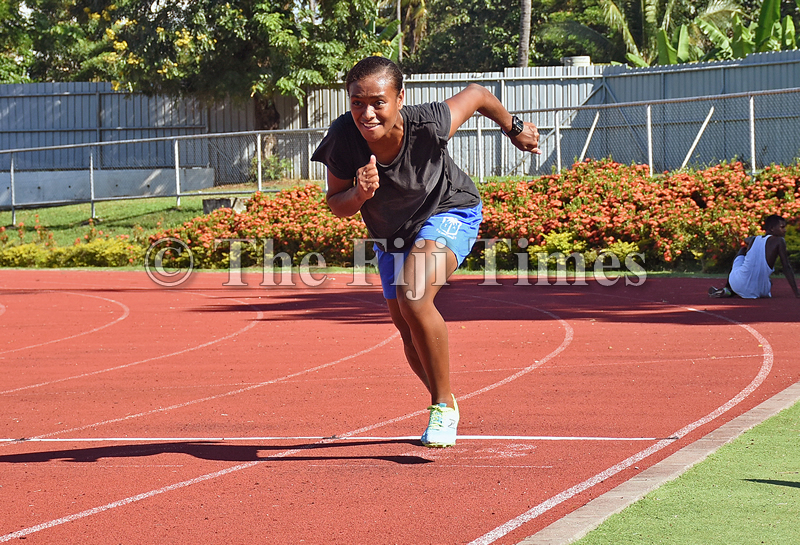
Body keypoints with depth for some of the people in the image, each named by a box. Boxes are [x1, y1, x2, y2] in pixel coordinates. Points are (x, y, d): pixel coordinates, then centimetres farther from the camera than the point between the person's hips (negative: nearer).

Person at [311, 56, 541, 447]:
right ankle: (445, 404, 40)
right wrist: (359, 195, -38)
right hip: (391, 233, 5)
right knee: (408, 332, 13)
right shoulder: (343, 139, -30)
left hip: (449, 213, -4)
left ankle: (443, 406, -14)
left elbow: (476, 94, -15)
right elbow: (335, 205, -15)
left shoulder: (427, 125, -36)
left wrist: (514, 128, 3)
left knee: (413, 299, -29)